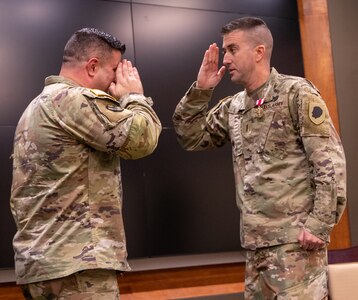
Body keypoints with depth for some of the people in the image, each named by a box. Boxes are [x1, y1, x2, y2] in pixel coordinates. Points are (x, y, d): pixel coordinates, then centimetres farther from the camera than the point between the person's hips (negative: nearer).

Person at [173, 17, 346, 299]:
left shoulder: (297, 94, -6)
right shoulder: (232, 107, 13)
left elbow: (330, 162, -11)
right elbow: (190, 137, 16)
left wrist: (319, 225, -17)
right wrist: (200, 90, 5)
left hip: (296, 239, -6)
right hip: (256, 241, 7)